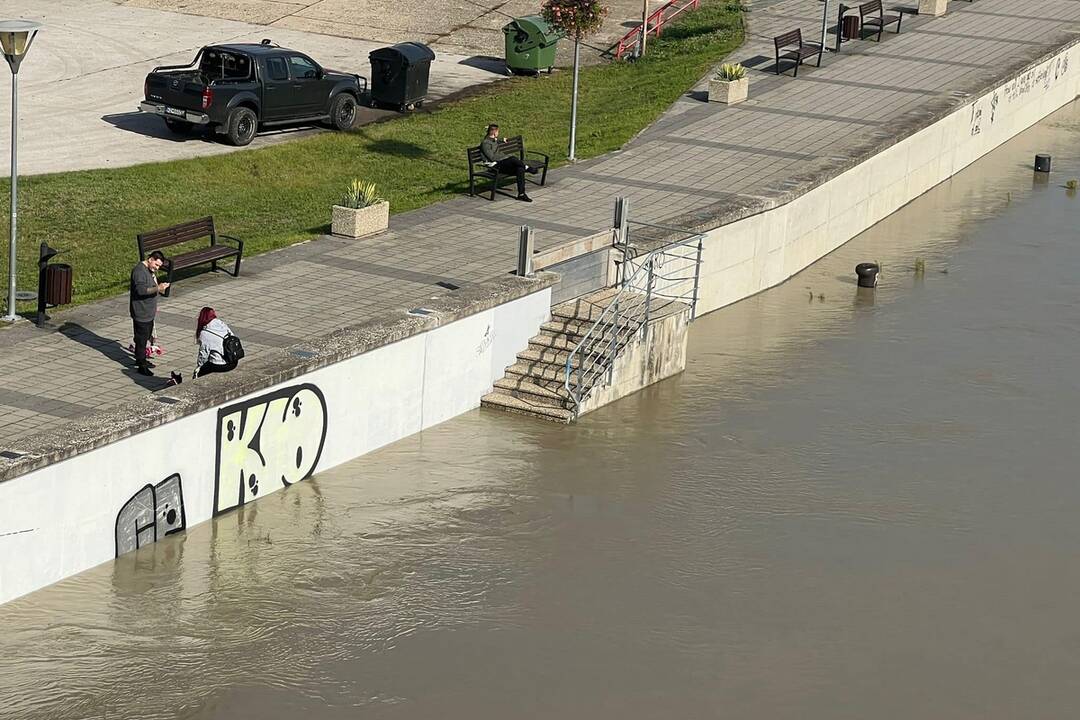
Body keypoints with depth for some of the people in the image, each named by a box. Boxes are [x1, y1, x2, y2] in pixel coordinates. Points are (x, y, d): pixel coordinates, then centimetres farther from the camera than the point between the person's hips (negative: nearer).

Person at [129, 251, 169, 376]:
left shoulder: (149, 270, 10)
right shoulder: (139, 271, -21)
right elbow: (141, 290, -31)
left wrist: (154, 306, 25)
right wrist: (158, 288, -39)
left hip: (148, 312, 10)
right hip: (140, 312, -10)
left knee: (146, 336, 20)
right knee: (141, 338, -4)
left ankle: (140, 359, 34)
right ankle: (141, 366, 1)